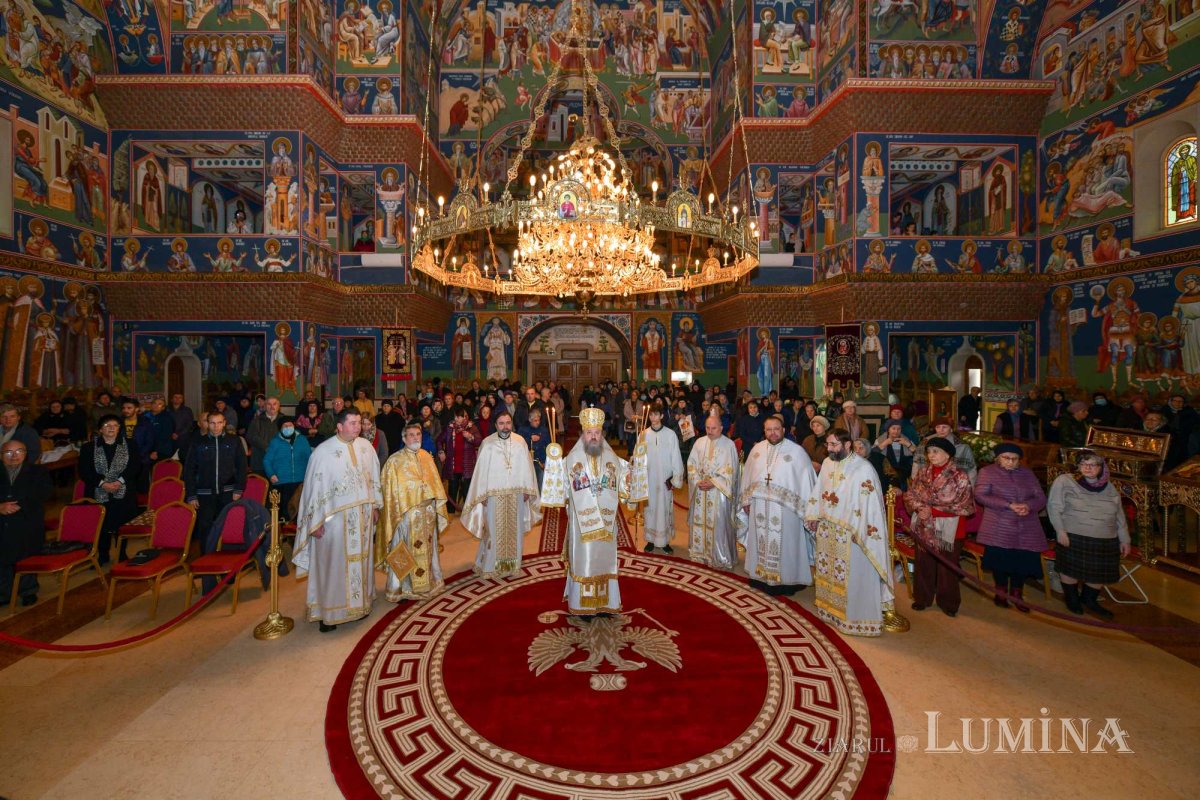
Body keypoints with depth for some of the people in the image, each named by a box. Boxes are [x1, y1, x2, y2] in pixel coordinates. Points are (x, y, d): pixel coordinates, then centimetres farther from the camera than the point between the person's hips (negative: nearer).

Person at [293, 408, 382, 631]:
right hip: (335, 517, -4)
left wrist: (375, 506, 10)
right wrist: (316, 521, -9)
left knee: (360, 559, 15)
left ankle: (360, 603, 32)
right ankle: (329, 612, 23)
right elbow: (314, 486, -10)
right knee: (333, 564, 7)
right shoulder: (323, 451, -14)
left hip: (363, 515, 4)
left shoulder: (366, 446, -1)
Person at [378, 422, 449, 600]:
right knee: (405, 553, 5)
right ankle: (402, 588, 21)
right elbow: (389, 490, -8)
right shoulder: (395, 461, -8)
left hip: (427, 513, 5)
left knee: (426, 549, 16)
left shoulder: (427, 457, 6)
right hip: (406, 513, -5)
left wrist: (438, 508, 9)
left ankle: (427, 583, 31)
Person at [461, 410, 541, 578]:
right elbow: (481, 470, -5)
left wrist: (527, 489, 1)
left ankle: (512, 562, 28)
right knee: (494, 530, 6)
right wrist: (482, 494, -6)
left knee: (514, 528, 13)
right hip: (494, 494, -2)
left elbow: (526, 467, 1)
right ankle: (491, 564, 20)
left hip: (516, 493, 2)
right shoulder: (487, 443, -9)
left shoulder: (520, 441, -4)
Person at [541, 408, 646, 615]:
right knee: (583, 559, 3)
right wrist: (554, 459, -17)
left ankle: (604, 601, 25)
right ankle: (582, 603, 17)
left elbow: (626, 481, 11)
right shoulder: (571, 459, -2)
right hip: (582, 522, -3)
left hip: (606, 521, 3)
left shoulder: (612, 459, 6)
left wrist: (638, 458, 3)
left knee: (605, 558, 11)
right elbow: (559, 483, -5)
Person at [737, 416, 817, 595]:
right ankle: (761, 576, 33)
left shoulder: (797, 451, -10)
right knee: (761, 542, 16)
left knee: (784, 544, 7)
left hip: (785, 509, -4)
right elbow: (748, 475, 10)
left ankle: (786, 579, 24)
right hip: (759, 508, 4)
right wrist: (746, 500, 11)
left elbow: (806, 480, -9)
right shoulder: (757, 449, 3)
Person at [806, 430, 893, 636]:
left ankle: (856, 618, 22)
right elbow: (818, 491, 12)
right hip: (827, 530, 7)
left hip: (850, 533, -6)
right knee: (829, 573, 18)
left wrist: (858, 531, -19)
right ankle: (831, 610, 35)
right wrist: (814, 517, 9)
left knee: (853, 577, 5)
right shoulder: (827, 463, 3)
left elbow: (870, 502, -18)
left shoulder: (863, 468, -17)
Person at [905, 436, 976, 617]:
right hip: (924, 526, 3)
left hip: (948, 527, -3)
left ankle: (948, 602, 25)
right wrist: (920, 507, -14)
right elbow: (910, 494, 6)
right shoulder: (922, 473, 3)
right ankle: (922, 597, 26)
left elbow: (964, 505, -10)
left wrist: (932, 509, -13)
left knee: (947, 565, 7)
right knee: (924, 563, 11)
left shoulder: (959, 476, -9)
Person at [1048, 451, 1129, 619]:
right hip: (1073, 537, -5)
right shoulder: (1064, 481, -7)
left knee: (1100, 571, 11)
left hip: (1105, 541, 5)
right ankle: (1071, 597, 27)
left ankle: (1089, 599, 33)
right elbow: (1054, 507, -9)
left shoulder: (1109, 488, 10)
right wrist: (1060, 530, -16)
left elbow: (1119, 517, 17)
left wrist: (1124, 540, 14)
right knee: (1071, 569, 4)